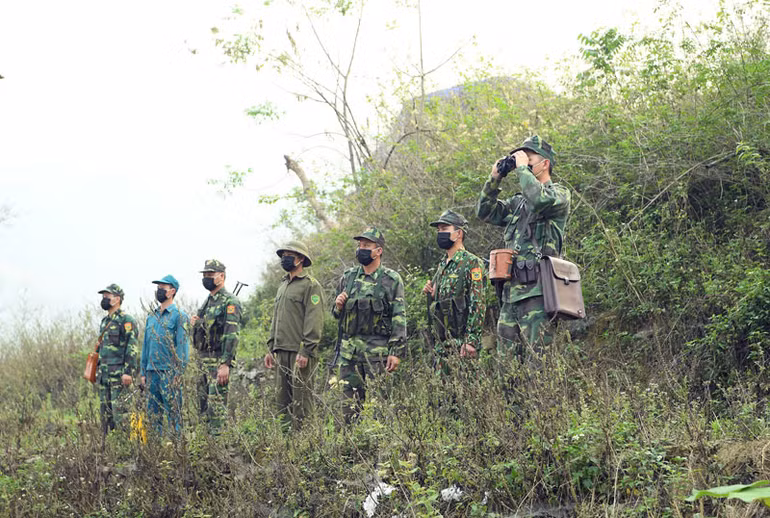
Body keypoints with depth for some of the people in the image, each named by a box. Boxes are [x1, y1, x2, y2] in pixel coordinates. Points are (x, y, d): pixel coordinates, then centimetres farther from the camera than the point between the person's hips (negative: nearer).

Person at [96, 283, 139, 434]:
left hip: (119, 374, -9)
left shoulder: (126, 320, -9)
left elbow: (133, 347, -15)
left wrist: (128, 372, -22)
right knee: (105, 411, 9)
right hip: (104, 374, 9)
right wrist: (98, 370, 22)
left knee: (119, 410, -12)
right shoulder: (105, 321, 19)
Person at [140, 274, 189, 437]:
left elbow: (182, 346, -9)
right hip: (152, 372, 7)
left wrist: (178, 374, -15)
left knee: (173, 412, -5)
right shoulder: (151, 317, 17)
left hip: (169, 372, -7)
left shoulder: (179, 316, -4)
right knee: (153, 413, 9)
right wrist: (143, 372, 15)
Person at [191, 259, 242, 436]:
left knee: (217, 406, -11)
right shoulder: (207, 302, 19)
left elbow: (232, 335, -19)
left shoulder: (229, 302, -11)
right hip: (203, 360, 10)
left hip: (218, 361, -10)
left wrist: (225, 364, -25)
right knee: (204, 405, 11)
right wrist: (196, 324, 6)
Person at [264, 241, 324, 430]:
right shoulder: (283, 286, 21)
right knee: (282, 399, 9)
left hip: (300, 352, -8)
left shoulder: (311, 286, -6)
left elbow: (314, 320, -13)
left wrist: (306, 351, -19)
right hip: (282, 351, 8)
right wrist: (271, 348, 19)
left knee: (301, 399, -7)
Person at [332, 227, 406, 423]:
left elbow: (399, 319, -6)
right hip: (348, 348, 5)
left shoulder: (391, 280, -2)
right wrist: (338, 307, -2)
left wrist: (396, 352, -13)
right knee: (349, 401, 4)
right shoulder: (348, 277, 12)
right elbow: (336, 314, 23)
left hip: (377, 349, -5)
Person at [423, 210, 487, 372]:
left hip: (461, 342, -8)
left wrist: (471, 340, -20)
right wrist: (430, 293, 6)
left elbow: (478, 304, -14)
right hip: (440, 343, 8)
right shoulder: (442, 266, 19)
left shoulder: (472, 263, -7)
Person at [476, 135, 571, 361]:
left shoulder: (559, 193, 1)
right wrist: (495, 179, 15)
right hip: (511, 291, 8)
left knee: (539, 359, -12)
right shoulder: (518, 202, 24)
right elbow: (485, 212, 25)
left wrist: (522, 168, -8)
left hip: (537, 290, -8)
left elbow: (539, 200, -20)